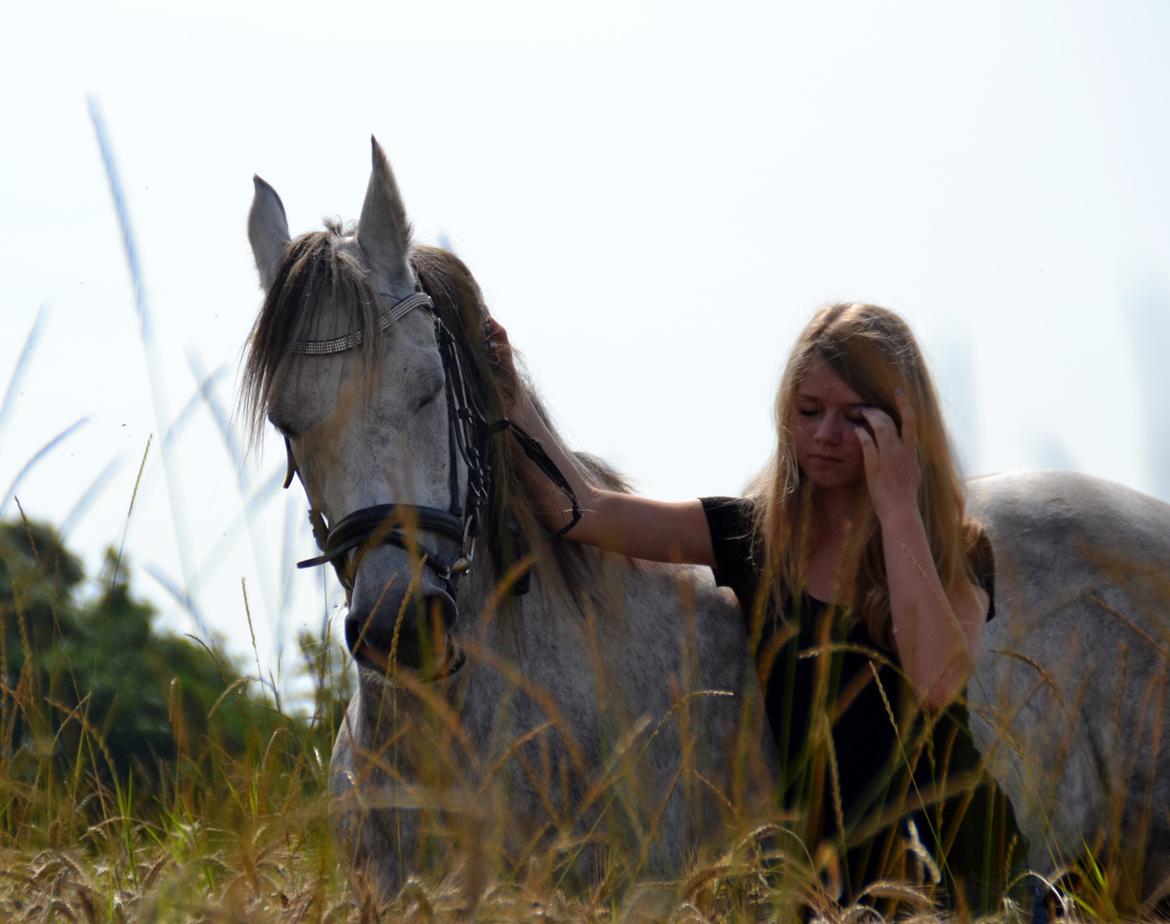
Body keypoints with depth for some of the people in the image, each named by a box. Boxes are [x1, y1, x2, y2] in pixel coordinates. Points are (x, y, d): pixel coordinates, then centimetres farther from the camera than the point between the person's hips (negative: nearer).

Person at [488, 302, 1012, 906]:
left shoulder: (957, 553, 0)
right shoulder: (754, 534, 7)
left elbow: (935, 681, -20)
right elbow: (581, 511, -1)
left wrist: (897, 505, -14)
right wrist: (506, 395, -10)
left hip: (942, 857, -2)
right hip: (816, 853, 2)